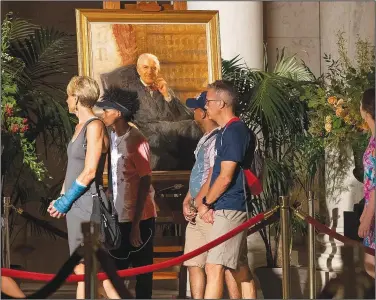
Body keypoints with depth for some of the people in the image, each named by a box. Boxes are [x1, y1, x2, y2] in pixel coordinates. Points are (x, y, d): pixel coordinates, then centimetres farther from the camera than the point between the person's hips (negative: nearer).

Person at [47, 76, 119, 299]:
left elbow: (89, 172, -17)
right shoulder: (80, 126, 15)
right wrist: (62, 198, 10)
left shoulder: (94, 126, -12)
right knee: (82, 267, 8)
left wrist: (65, 201, -11)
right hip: (76, 205, 9)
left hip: (88, 204, -9)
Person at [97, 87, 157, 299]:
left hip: (138, 217, -7)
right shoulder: (113, 138, 7)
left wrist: (136, 223, -17)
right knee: (115, 268, 10)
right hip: (118, 217, 7)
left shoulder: (136, 141, -14)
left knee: (142, 268, 2)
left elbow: (145, 182, -14)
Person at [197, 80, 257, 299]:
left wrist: (206, 203, -6)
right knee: (240, 269, 12)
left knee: (215, 267, -13)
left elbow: (226, 177, -17)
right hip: (232, 209, 10)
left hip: (228, 209, -10)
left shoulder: (233, 131, -14)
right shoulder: (228, 131, 17)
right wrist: (207, 202, 10)